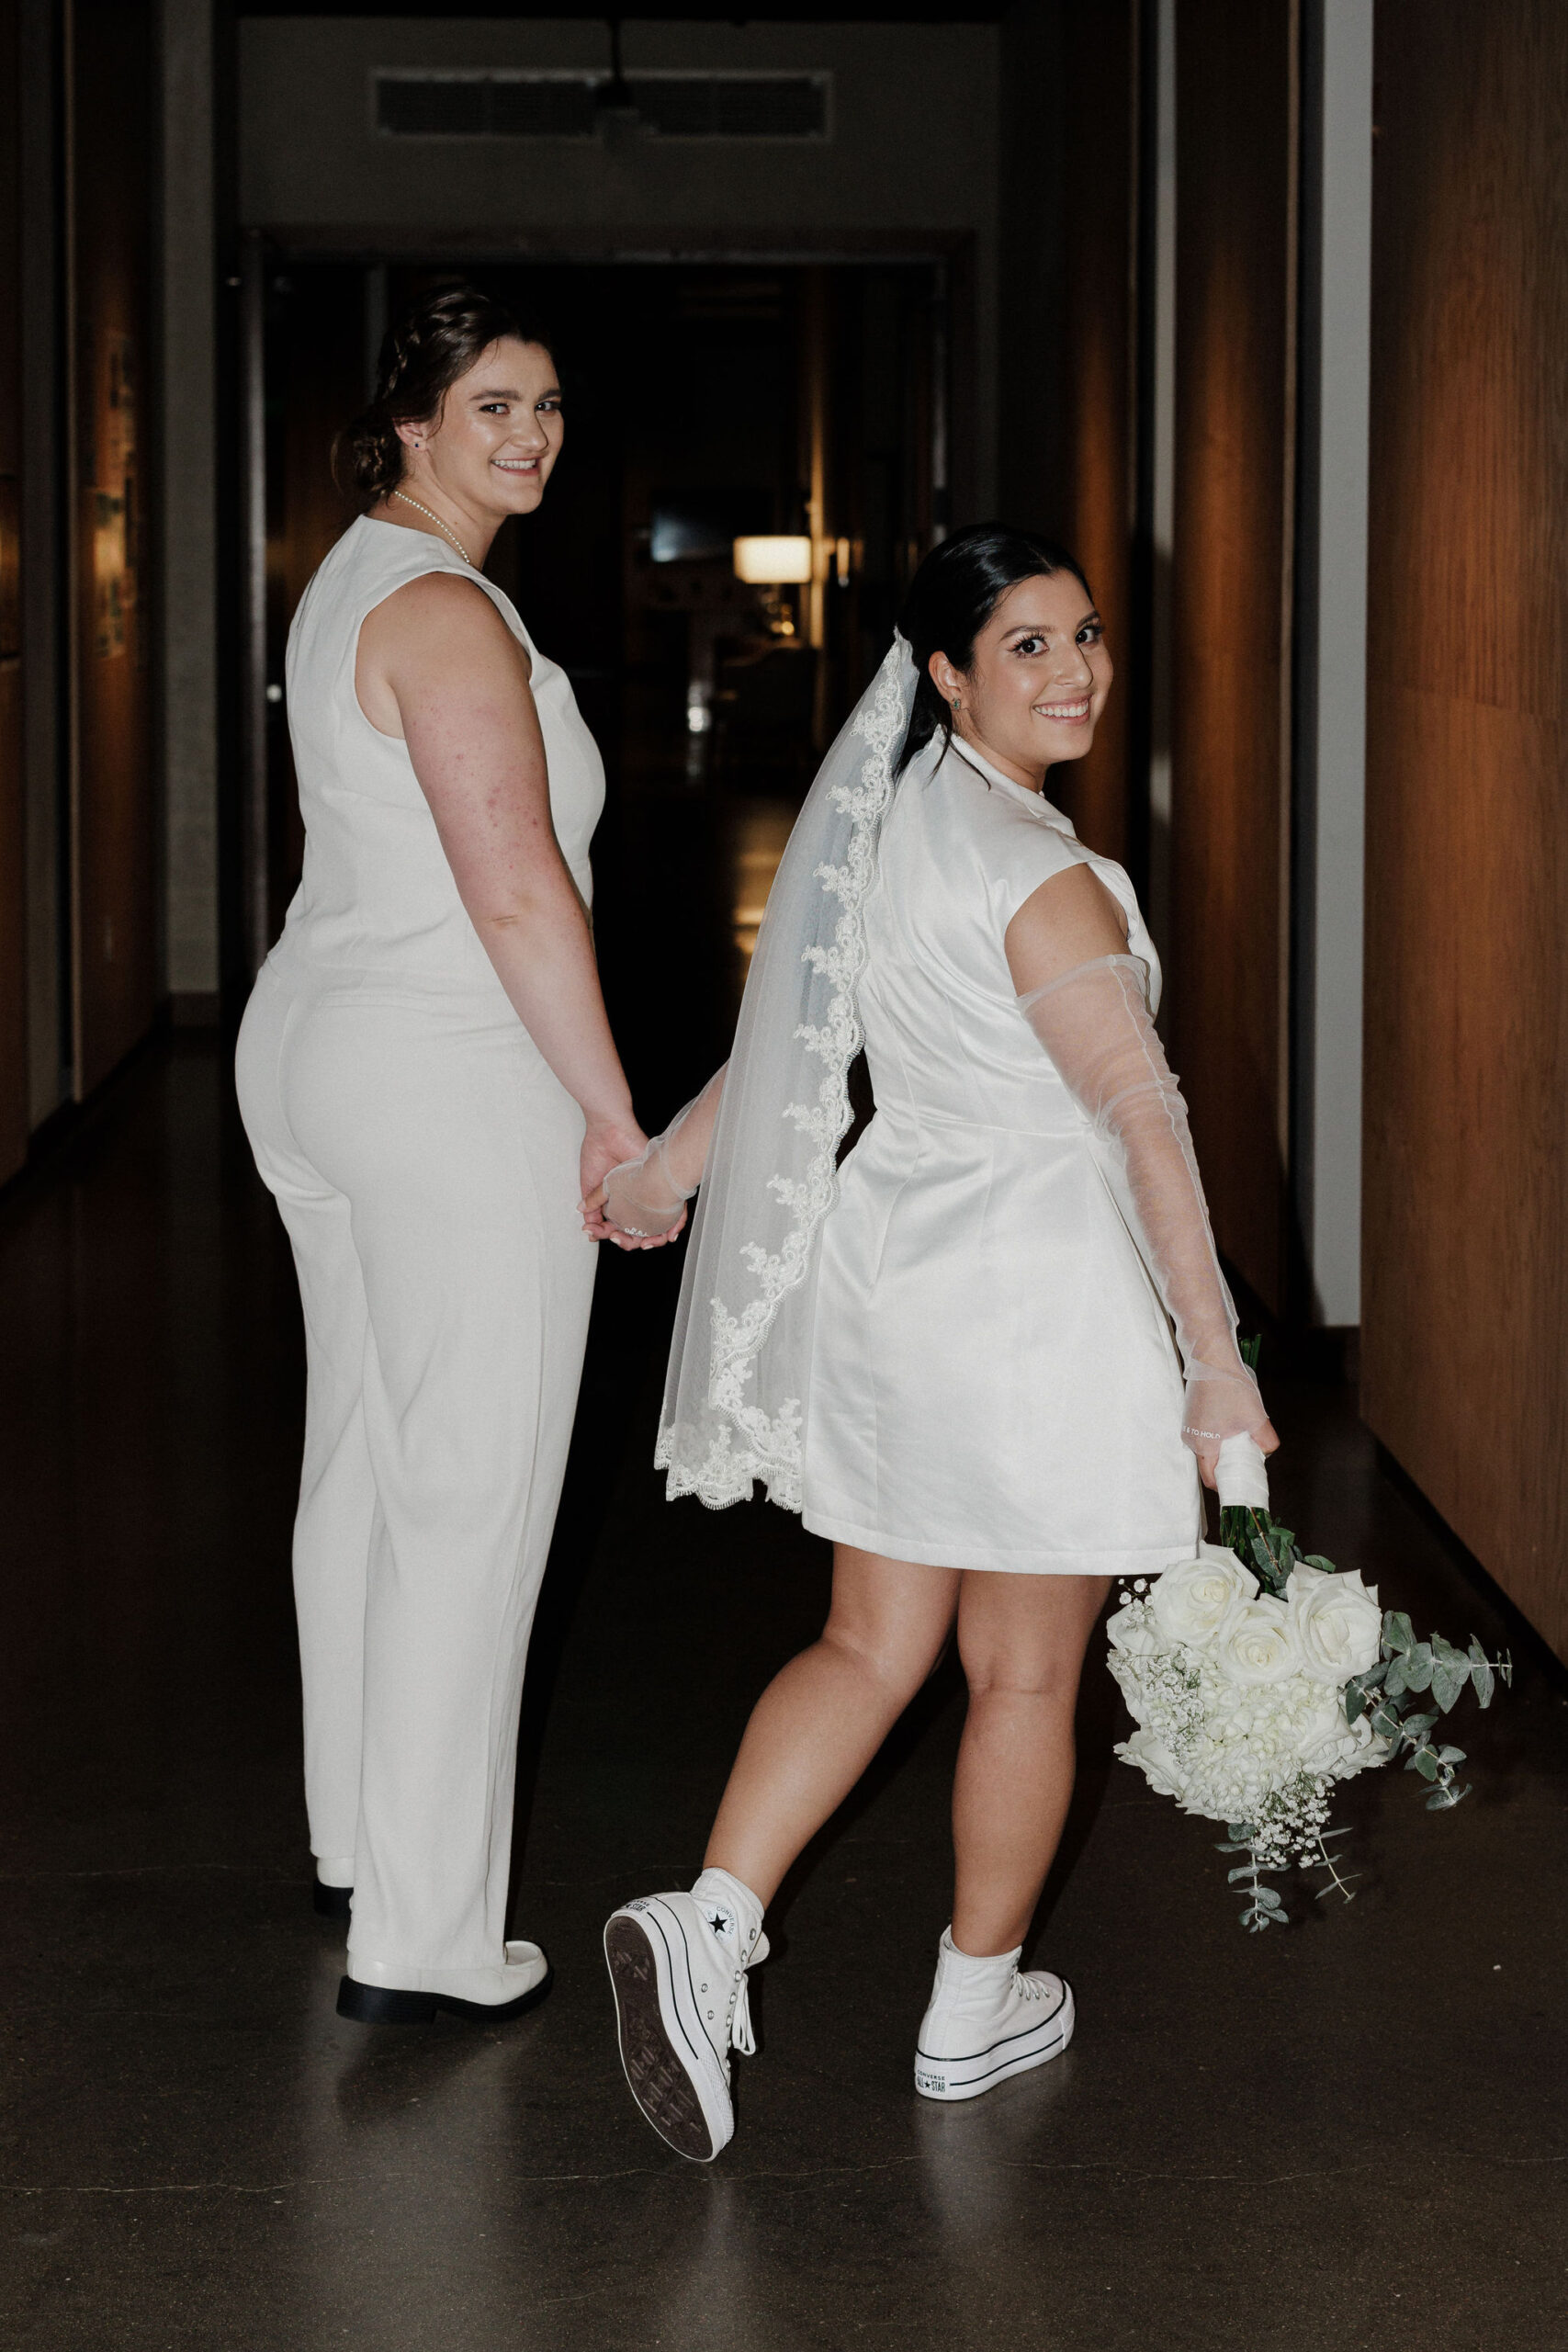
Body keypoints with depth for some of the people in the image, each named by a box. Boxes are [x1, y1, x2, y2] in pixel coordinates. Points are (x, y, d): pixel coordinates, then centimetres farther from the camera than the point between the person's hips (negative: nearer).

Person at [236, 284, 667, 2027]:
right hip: (456, 1084, -10)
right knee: (473, 1496, -6)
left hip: (313, 1049, 10)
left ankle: (356, 1841, 30)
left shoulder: (349, 586, 14)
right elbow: (518, 893, -23)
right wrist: (618, 1117, -18)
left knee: (361, 1457, 17)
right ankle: (421, 1935, -3)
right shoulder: (447, 612, -17)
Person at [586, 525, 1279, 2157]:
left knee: (871, 1648, 15)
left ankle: (706, 1922, -1)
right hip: (1034, 1288, -7)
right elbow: (1142, 1119, -22)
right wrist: (1216, 1361, -19)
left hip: (885, 1258, 8)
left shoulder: (881, 824, 5)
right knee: (1025, 1674, 9)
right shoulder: (1041, 876, -20)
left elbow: (794, 1027, 17)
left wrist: (665, 1168, 33)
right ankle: (973, 2011, 23)